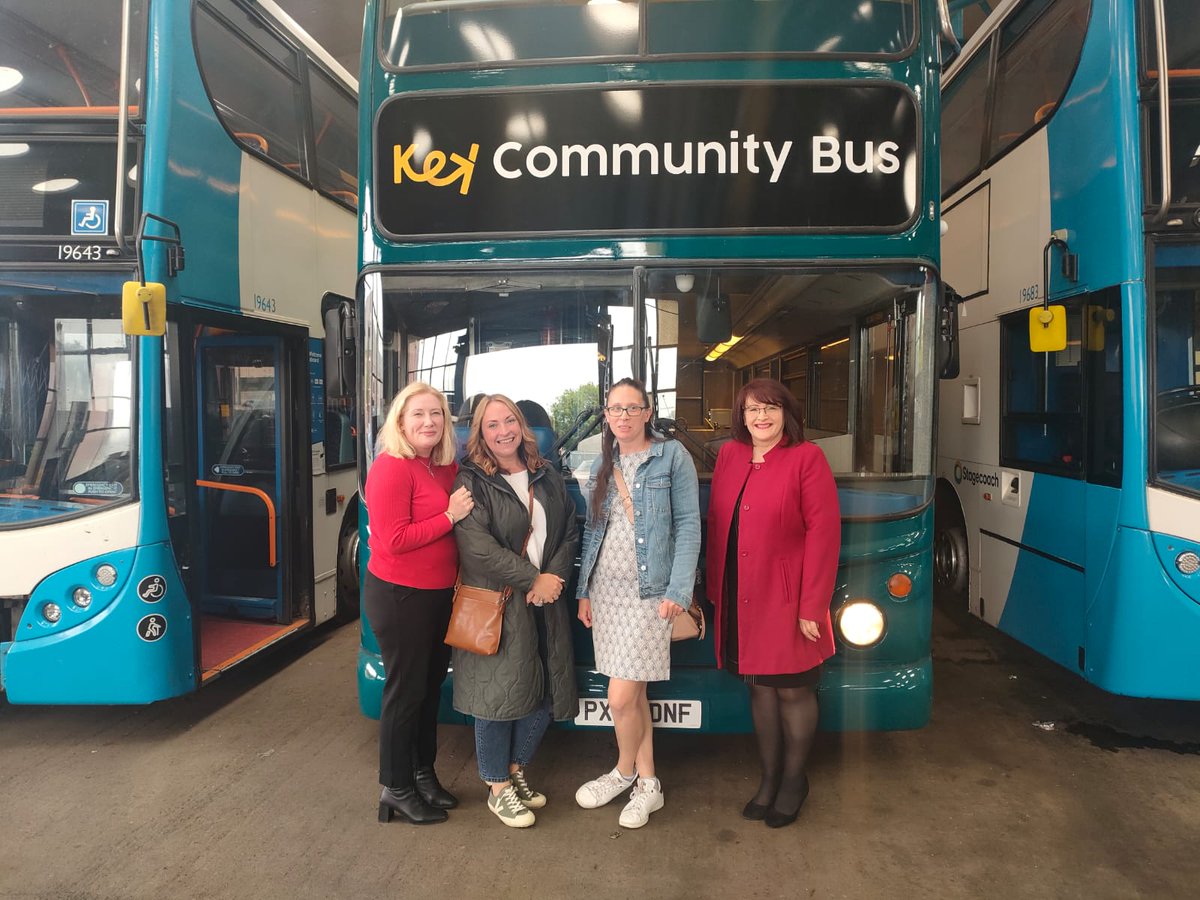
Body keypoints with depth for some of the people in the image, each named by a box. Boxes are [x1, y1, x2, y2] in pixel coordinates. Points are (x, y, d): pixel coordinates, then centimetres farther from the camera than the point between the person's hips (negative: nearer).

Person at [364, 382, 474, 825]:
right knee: (406, 690, 4)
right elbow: (392, 540, -23)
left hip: (439, 595, 8)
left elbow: (464, 521, 17)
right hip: (399, 596, -8)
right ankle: (396, 789, 22)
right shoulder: (391, 467, -18)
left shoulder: (448, 469, 6)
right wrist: (449, 517, -21)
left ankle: (423, 773, 37)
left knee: (431, 685, 19)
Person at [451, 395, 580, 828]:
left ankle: (516, 769, 32)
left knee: (546, 693, 10)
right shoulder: (472, 482, -8)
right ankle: (499, 789, 19)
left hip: (545, 603, 6)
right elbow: (478, 547, -18)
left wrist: (555, 576, -9)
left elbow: (570, 533, 9)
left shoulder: (547, 478, 11)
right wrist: (533, 580, -17)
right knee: (498, 693, 1)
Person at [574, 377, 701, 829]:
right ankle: (647, 784, 25)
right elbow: (591, 532, 15)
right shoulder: (602, 467, 14)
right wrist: (584, 592, 10)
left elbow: (688, 525, -7)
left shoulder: (672, 457, -3)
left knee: (620, 697, -6)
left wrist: (678, 590, -14)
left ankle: (625, 772, 21)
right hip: (605, 590, 6)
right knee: (634, 692, 12)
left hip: (648, 590, -5)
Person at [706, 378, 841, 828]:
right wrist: (715, 589, 8)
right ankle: (769, 776, 32)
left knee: (793, 690, 8)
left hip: (787, 600, -4)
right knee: (760, 687, 15)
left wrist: (813, 606, -15)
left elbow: (824, 532, -13)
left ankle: (793, 779, 29)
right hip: (741, 597, 5)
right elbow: (716, 524, 11)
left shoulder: (807, 457, -9)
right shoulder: (729, 455, 7)